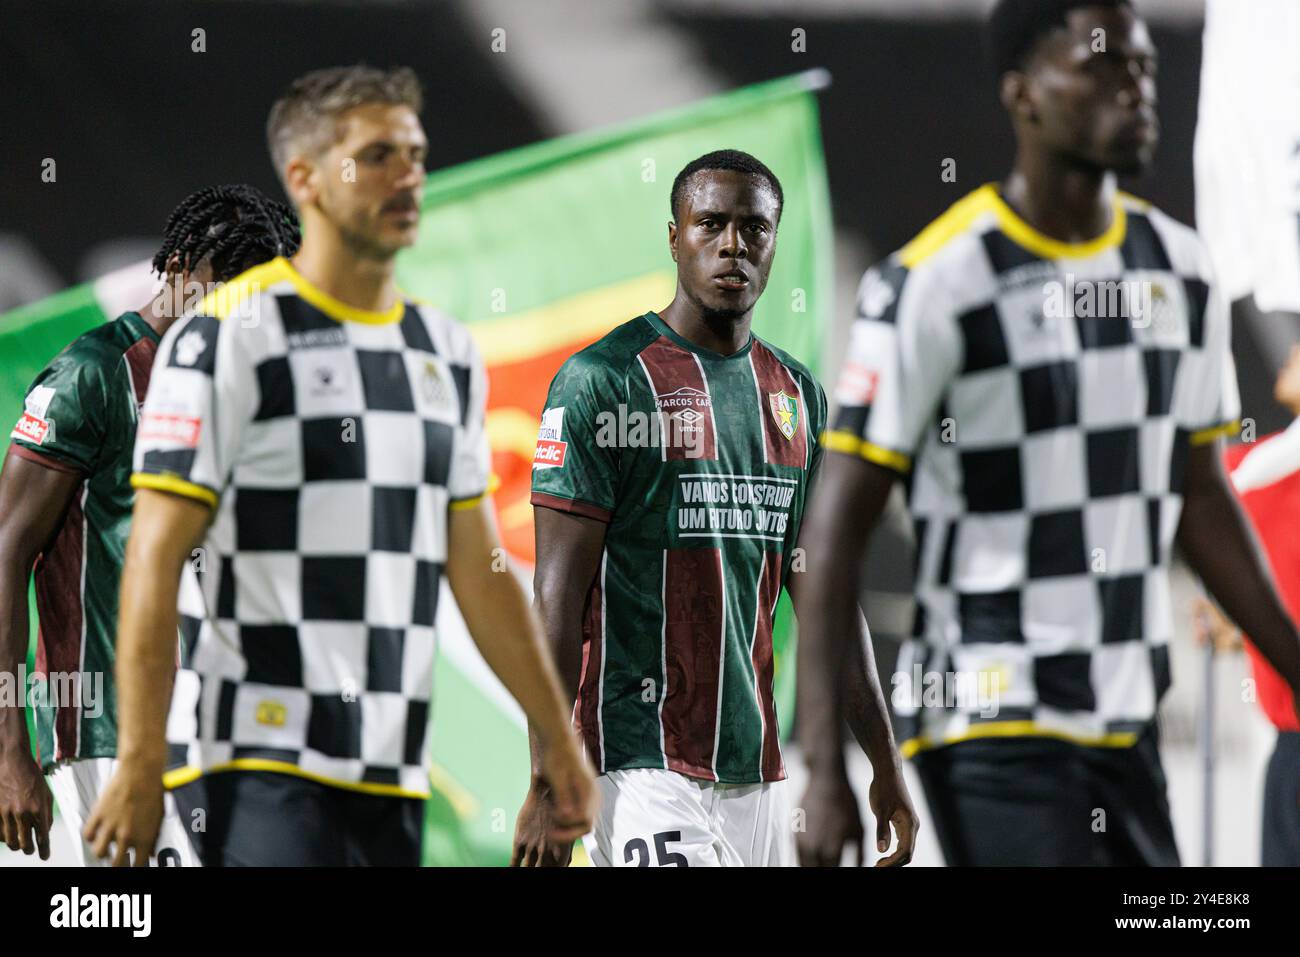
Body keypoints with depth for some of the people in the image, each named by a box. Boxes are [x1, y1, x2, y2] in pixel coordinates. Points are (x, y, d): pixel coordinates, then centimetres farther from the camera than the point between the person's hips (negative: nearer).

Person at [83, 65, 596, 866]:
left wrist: (560, 740, 16)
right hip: (258, 765, -7)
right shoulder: (228, 336, -6)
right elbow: (155, 561, -10)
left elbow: (478, 573, 19)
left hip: (391, 771, 7)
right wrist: (140, 765, -16)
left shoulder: (449, 353, 15)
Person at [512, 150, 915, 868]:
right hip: (645, 772, -7)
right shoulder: (604, 380, -7)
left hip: (758, 773, 7)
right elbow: (560, 593, -10)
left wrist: (885, 763, 14)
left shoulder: (797, 396, 14)